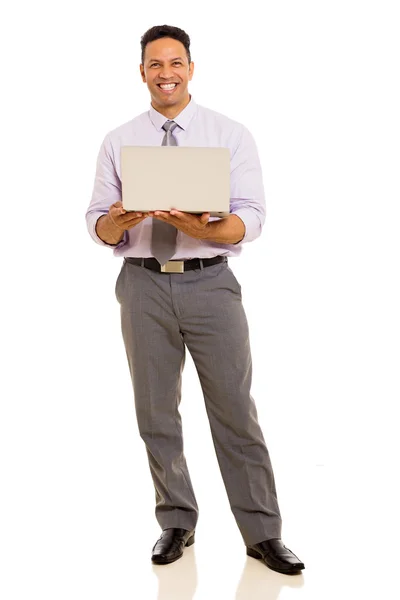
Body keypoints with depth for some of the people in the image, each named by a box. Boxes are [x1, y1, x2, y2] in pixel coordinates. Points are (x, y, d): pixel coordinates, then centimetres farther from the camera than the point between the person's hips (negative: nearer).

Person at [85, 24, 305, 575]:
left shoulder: (232, 135, 2)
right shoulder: (118, 142, 8)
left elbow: (251, 219, -6)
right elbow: (97, 225, 5)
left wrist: (201, 228, -26)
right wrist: (121, 221, -19)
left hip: (211, 283, -2)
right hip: (144, 283, 2)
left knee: (235, 411, 0)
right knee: (156, 412, 10)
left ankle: (262, 533, 12)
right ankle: (176, 524, 26)